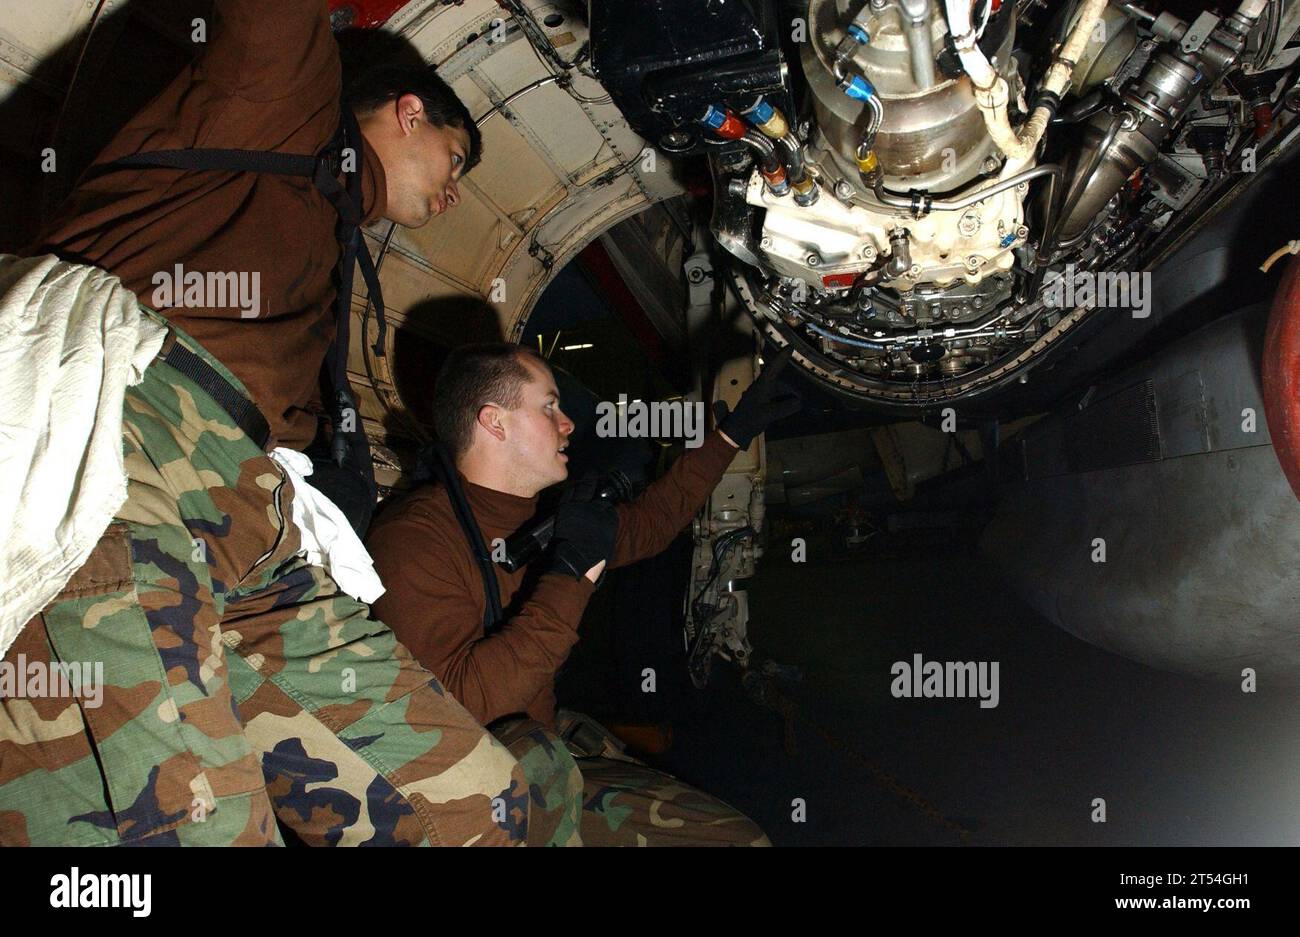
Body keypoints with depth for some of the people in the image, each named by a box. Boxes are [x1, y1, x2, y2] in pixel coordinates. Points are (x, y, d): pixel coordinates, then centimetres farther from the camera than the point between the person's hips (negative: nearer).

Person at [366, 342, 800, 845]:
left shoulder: (540, 517, 6)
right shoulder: (413, 538, -19)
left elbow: (646, 524, 25)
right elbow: (460, 701, -30)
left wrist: (732, 432, 26)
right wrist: (571, 574, -27)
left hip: (548, 770, 6)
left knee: (740, 837, -4)